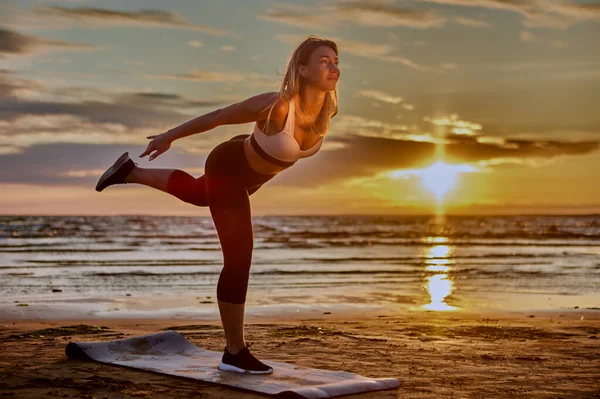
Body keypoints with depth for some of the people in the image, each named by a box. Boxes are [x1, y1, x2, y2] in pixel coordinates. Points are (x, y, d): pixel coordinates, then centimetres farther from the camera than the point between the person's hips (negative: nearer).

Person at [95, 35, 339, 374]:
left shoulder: (328, 110, -17)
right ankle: (235, 353, 3)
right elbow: (219, 116, -24)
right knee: (239, 258, -8)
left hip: (253, 175, 8)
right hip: (228, 168, -8)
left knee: (197, 194, 34)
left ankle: (130, 172, 53)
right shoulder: (276, 106, -38)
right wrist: (169, 137, -13)